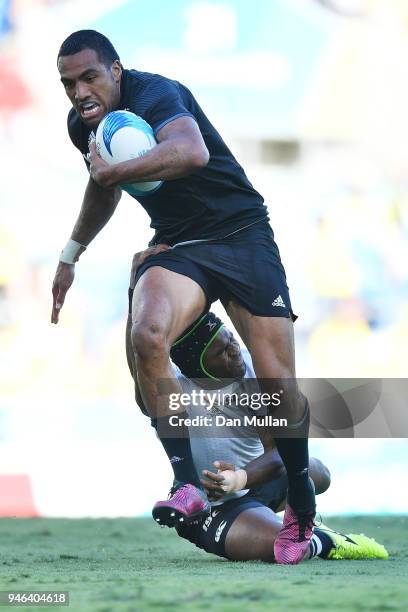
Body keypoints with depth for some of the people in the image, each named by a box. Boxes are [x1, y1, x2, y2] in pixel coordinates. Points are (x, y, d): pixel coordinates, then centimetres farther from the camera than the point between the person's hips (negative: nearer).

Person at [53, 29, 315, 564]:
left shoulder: (153, 94, -22)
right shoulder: (84, 126, 2)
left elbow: (192, 151, -45)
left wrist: (109, 173, -40)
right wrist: (71, 255, 33)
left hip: (242, 234, -5)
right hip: (177, 245, 5)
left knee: (277, 381, -7)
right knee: (146, 337, -27)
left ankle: (302, 506, 16)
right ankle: (188, 485, -23)